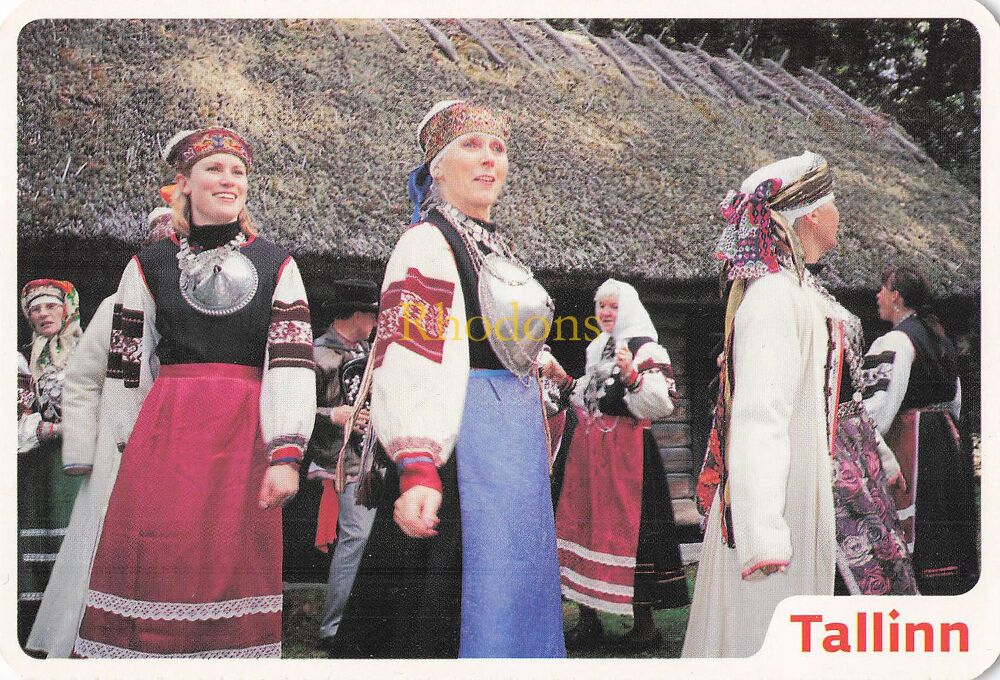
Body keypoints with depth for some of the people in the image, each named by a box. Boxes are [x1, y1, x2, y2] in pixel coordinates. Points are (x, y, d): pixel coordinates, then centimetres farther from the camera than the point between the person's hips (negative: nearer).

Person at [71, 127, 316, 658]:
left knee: (236, 569, 2)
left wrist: (285, 455, -11)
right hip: (165, 432, 0)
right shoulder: (150, 265, 10)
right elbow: (127, 365, 12)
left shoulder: (276, 266, 9)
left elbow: (293, 360, -1)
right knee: (157, 570, -2)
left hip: (246, 435, 0)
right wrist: (133, 445, 10)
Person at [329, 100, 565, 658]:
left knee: (513, 592, 11)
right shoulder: (428, 242, -8)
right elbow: (409, 361, -21)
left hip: (514, 441, 9)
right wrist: (418, 468, -32)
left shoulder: (492, 246, 19)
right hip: (462, 439, -9)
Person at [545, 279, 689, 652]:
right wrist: (565, 380, 16)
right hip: (588, 450, 8)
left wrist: (631, 375, -26)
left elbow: (661, 404, -15)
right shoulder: (597, 349, 18)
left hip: (626, 450, -8)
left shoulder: (646, 349, -5)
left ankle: (645, 625, 0)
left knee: (628, 531, -8)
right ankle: (588, 619, 14)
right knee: (584, 523, 6)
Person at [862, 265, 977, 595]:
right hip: (945, 441, 9)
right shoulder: (940, 338, 14)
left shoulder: (894, 342, -14)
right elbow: (955, 399, 21)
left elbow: (880, 405, -22)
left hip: (910, 444, -9)